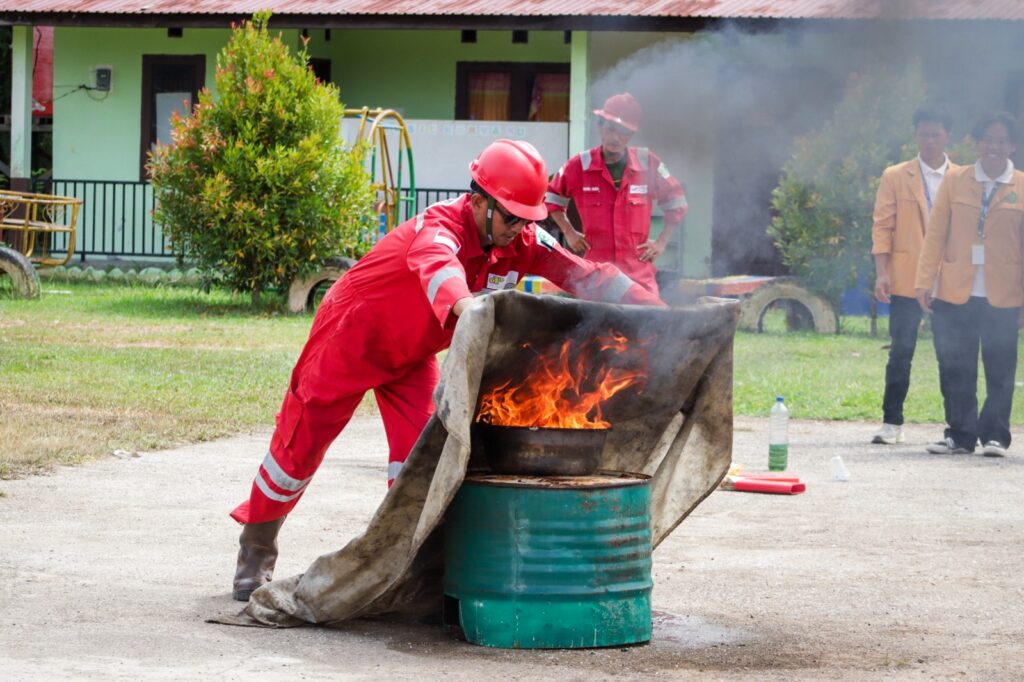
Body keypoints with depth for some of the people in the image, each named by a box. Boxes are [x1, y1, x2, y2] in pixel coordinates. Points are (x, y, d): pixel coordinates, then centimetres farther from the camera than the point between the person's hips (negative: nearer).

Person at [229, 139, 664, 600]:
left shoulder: (521, 242, -15)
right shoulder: (440, 228, -36)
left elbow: (584, 274, -19)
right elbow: (438, 264, -59)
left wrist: (655, 309, -31)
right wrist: (467, 307, -82)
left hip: (412, 355, 6)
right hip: (352, 339, -6)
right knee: (301, 445, 3)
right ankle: (256, 549, 22)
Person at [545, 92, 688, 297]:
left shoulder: (648, 163, 1)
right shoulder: (579, 166, 1)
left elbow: (676, 201, 14)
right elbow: (552, 197, 18)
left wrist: (662, 242, 9)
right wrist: (568, 232, 9)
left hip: (639, 272, 1)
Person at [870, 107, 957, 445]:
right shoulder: (895, 177, 6)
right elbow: (882, 227, 3)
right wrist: (881, 273, -7)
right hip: (907, 280, -1)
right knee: (901, 351, -3)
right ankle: (892, 423, 3)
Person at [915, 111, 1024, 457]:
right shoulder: (955, 181, 6)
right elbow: (935, 234, 6)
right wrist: (925, 281, -1)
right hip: (954, 294, 1)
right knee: (955, 370, 5)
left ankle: (995, 435, 12)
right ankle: (960, 434, 15)